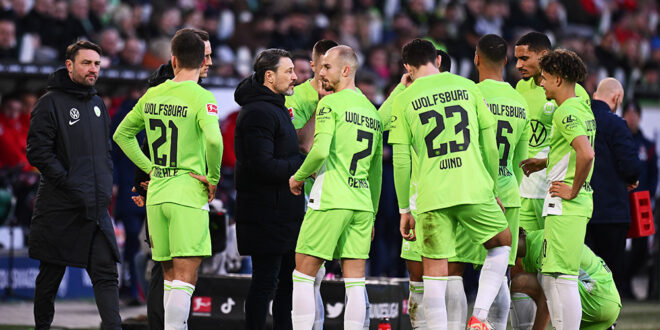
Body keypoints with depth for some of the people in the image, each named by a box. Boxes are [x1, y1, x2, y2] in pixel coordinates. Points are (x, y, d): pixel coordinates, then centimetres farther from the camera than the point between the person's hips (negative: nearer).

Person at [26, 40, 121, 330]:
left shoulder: (97, 104, 16)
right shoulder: (51, 102, -6)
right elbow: (38, 152, -13)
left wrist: (106, 187, 8)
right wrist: (70, 185, -17)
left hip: (97, 207, 6)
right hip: (60, 208, -6)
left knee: (106, 273, -6)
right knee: (50, 275, 6)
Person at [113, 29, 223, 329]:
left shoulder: (152, 96, 9)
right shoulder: (201, 97, -9)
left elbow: (121, 135, 19)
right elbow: (213, 139, -25)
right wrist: (213, 177, -10)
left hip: (156, 194, 6)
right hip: (188, 193, -6)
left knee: (170, 276, 14)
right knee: (185, 277, -7)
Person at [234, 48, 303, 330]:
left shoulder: (275, 109, 19)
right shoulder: (259, 112, -15)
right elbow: (263, 167, -23)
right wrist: (306, 164, -16)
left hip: (283, 211, 10)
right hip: (267, 215, -10)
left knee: (287, 280, 13)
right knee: (265, 281, -7)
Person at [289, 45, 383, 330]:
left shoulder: (330, 104, -5)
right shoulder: (372, 111, 17)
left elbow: (321, 150, -18)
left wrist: (299, 176, -1)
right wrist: (371, 215, 24)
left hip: (330, 200, -6)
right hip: (363, 204, 6)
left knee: (303, 275, 0)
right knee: (355, 282, 4)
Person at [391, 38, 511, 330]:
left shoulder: (404, 101, 3)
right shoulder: (467, 87, 7)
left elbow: (401, 160, 0)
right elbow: (489, 143, 8)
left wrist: (404, 209, 8)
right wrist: (492, 189, 19)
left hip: (431, 197, -1)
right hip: (475, 190, 1)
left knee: (434, 277, 4)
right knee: (502, 243, 23)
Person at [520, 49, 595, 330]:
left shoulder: (566, 112, -14)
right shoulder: (582, 109, 17)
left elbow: (587, 154, -29)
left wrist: (573, 191, -19)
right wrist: (545, 163, 26)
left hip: (565, 207, -10)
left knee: (563, 279, -9)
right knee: (549, 280, 14)